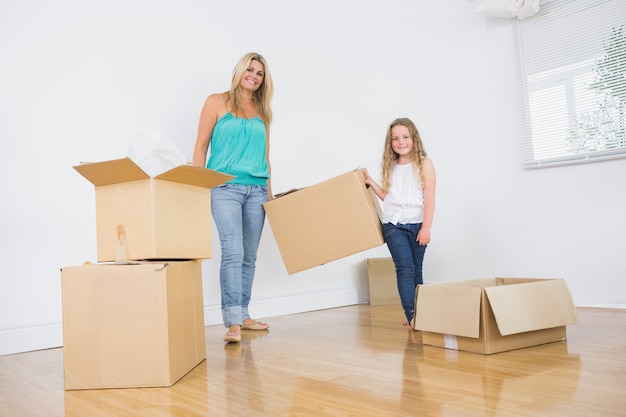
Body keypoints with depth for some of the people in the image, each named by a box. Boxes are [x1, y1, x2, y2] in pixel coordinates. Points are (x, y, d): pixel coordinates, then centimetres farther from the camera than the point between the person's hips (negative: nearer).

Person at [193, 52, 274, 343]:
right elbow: (201, 146, 3)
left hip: (256, 189, 5)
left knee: (249, 256, 7)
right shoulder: (217, 102, 6)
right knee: (232, 252, -16)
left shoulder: (262, 111, 17)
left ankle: (243, 316, 18)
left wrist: (269, 191, 15)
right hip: (225, 187, -4)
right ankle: (233, 322, -16)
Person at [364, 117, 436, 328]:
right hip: (393, 224, 2)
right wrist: (370, 183, 9)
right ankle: (411, 316, -14)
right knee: (404, 269, -9)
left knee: (416, 270, 8)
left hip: (416, 223, -2)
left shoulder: (424, 164, 1)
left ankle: (417, 312, 18)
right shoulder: (390, 167, 12)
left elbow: (429, 198, -5)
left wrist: (426, 227, -12)